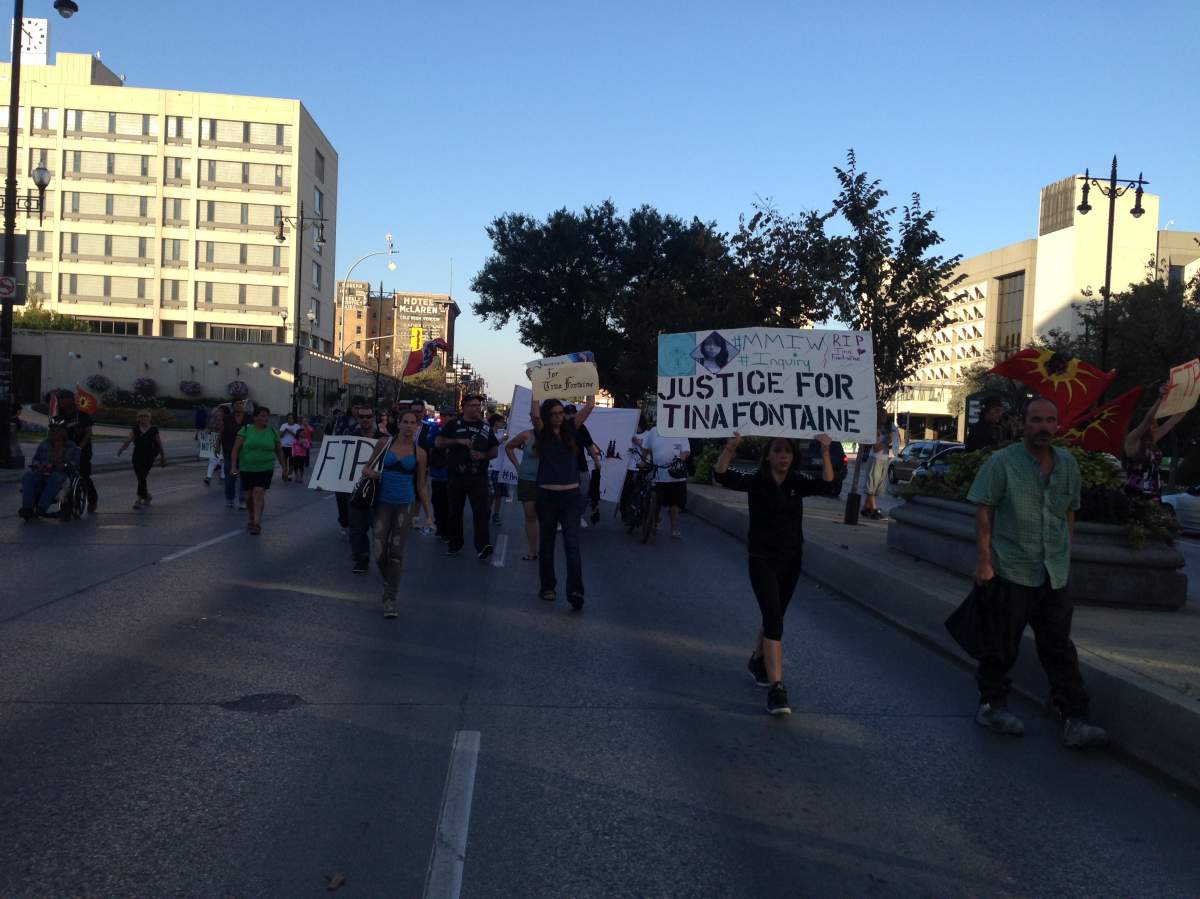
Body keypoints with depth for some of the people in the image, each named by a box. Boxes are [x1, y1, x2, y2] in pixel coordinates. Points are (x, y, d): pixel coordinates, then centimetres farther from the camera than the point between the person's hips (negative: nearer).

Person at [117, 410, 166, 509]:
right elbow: (128, 440, -5)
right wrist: (121, 449, -23)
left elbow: (159, 445, 4)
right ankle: (146, 495, 30)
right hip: (137, 456, 4)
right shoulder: (135, 429, 7)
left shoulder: (153, 430, -2)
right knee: (140, 478, 10)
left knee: (142, 477, -13)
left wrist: (163, 458, 9)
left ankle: (139, 499, -11)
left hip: (148, 457, -4)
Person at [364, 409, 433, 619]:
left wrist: (429, 513, 8)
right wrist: (370, 472, -8)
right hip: (383, 502, 0)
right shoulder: (384, 442, 3)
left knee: (396, 552, -3)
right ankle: (388, 581, 25)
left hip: (405, 504, 0)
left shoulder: (420, 454, 4)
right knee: (379, 552, -7)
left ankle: (390, 599, 5)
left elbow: (421, 486, 10)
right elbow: (368, 467, 15)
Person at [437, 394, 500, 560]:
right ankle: (455, 543, 24)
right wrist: (458, 441, -14)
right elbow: (439, 442, -1)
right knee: (455, 511, 9)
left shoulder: (486, 427, 10)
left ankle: (483, 547, -16)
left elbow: (495, 451, 12)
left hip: (478, 476, 0)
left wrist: (483, 455, -8)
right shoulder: (454, 425, 5)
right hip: (457, 476, 0)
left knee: (481, 511, -11)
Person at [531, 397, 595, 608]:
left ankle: (575, 590, -19)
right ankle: (547, 587, 23)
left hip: (571, 495, 1)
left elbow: (588, 408, -1)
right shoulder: (542, 433, 0)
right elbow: (535, 415, -20)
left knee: (572, 544, -10)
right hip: (547, 495, -1)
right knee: (546, 543, 11)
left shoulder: (570, 430, 7)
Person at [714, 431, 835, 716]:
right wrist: (731, 446, -40)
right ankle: (776, 688, -16)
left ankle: (757, 661, 45)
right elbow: (722, 475, -23)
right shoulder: (756, 482, -9)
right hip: (762, 561, -4)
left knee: (774, 617, 19)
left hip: (791, 560, 4)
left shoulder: (798, 483, -2)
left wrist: (825, 452, -32)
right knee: (774, 619, -14)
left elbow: (826, 486, -20)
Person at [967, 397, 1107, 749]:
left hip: (1054, 575, 4)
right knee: (1000, 645, 5)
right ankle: (992, 705, 21)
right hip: (1009, 571, -4)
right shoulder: (1002, 462, -5)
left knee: (1060, 649, 5)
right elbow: (984, 512, -6)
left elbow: (1069, 513, 20)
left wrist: (1064, 557, 15)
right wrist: (984, 561, -12)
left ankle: (1075, 721, 9)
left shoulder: (1067, 464, 11)